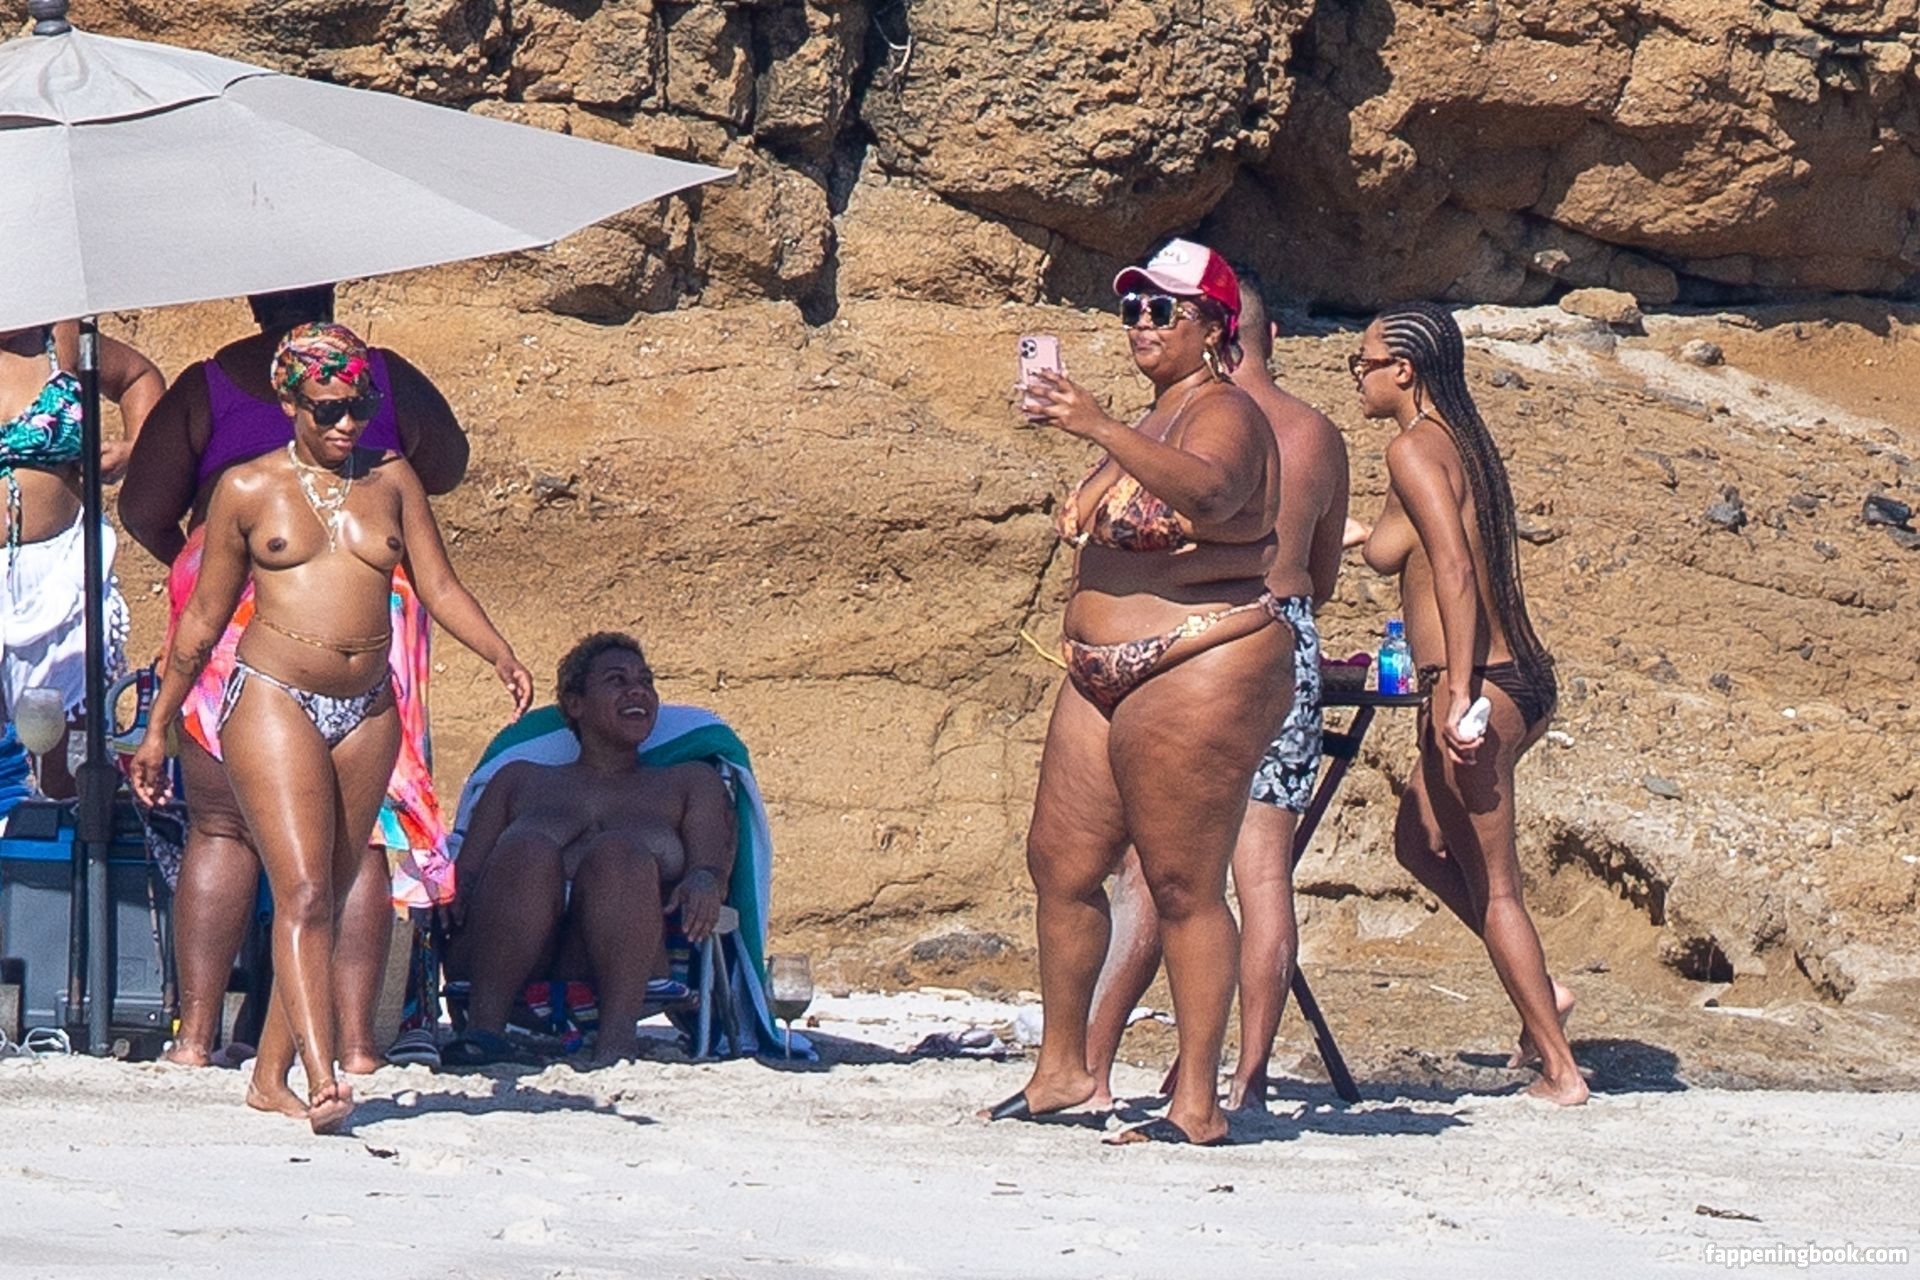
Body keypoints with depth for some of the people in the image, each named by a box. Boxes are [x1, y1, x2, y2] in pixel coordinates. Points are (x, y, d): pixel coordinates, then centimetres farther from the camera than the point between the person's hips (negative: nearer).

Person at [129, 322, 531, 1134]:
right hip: (273, 701, -4)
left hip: (366, 713, 4)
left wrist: (500, 655, -11)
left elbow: (439, 587, 7)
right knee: (303, 891, -15)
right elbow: (203, 618, 9)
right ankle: (322, 1079, -23)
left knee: (329, 895, 5)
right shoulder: (249, 490, 3)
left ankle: (271, 1075, 14)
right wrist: (158, 728, 11)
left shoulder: (391, 480, 11)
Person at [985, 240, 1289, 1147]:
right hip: (1105, 678, 10)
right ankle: (1062, 1073, 19)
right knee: (1061, 866, 9)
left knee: (1183, 887, -9)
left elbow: (1210, 492, -34)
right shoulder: (1156, 420, 21)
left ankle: (1197, 1104, -8)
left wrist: (1100, 431, -42)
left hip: (1196, 673, -10)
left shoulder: (1223, 414, -9)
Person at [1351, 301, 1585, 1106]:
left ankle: (1560, 1070, 5)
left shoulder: (1414, 449, -13)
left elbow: (1455, 571, -21)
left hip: (1478, 685, -9)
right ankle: (1540, 994, 20)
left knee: (1490, 884, 1)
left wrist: (1458, 693, -25)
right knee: (1419, 841, 24)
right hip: (1519, 679, 9)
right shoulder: (1463, 443, 13)